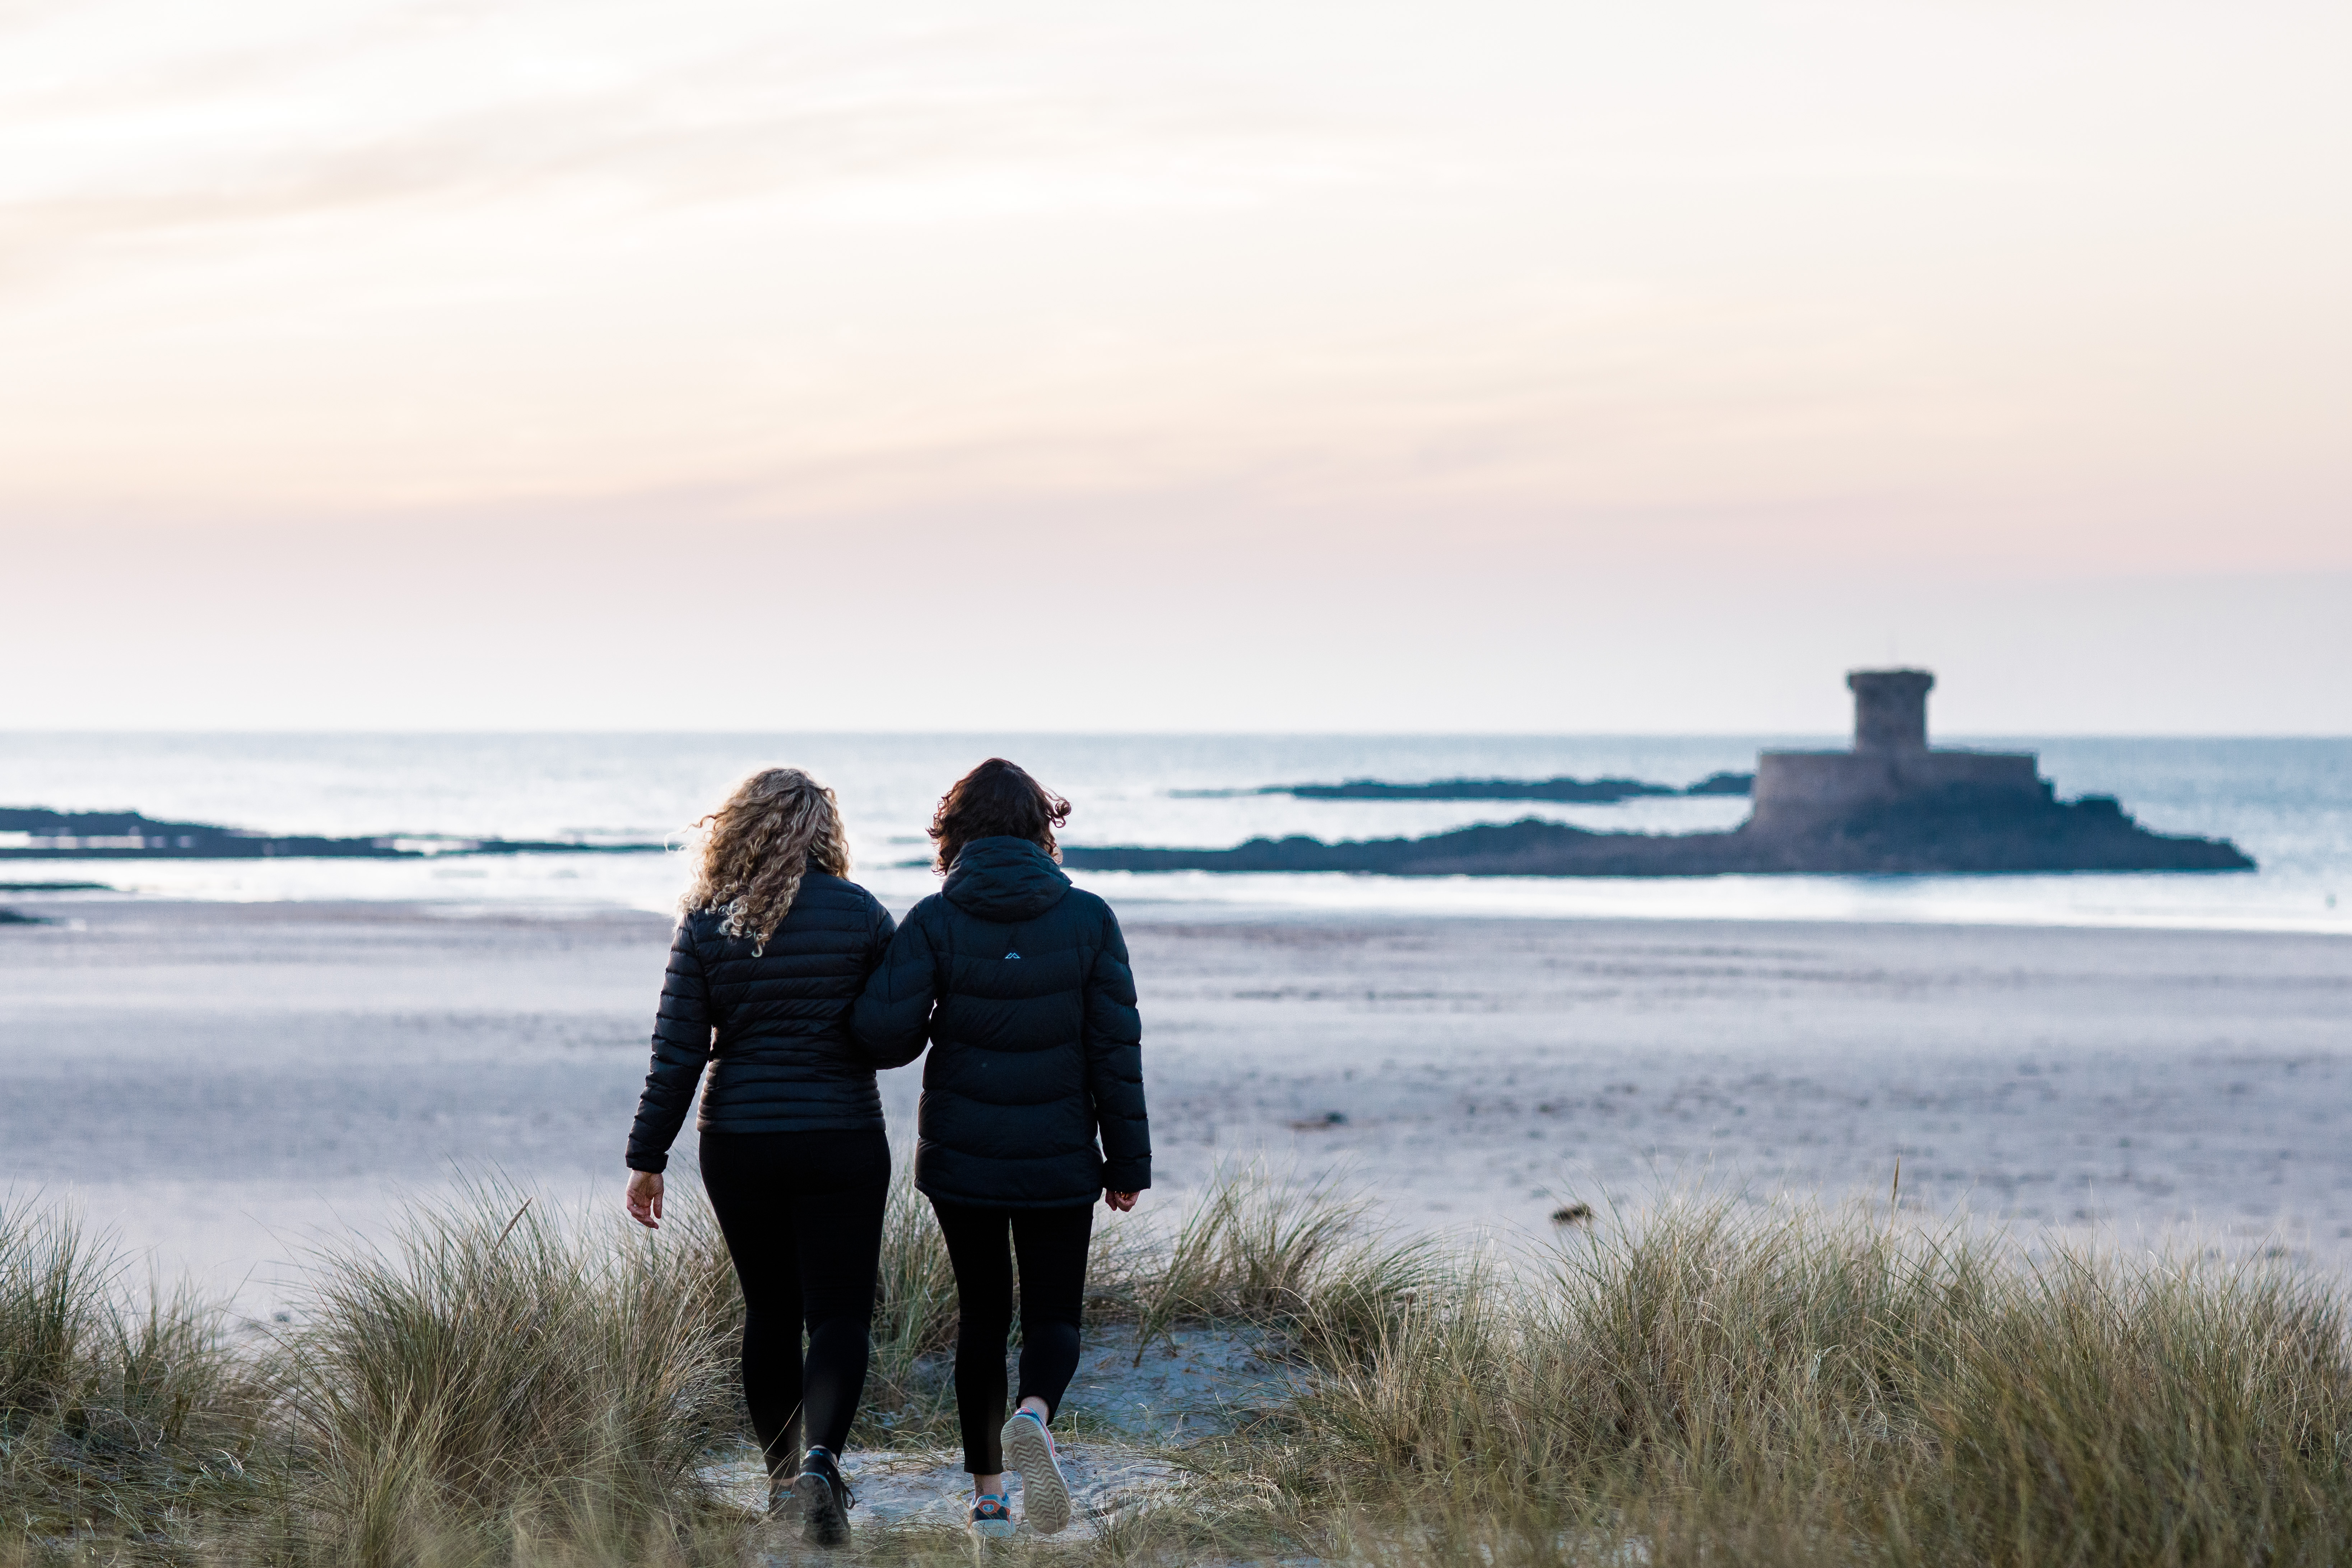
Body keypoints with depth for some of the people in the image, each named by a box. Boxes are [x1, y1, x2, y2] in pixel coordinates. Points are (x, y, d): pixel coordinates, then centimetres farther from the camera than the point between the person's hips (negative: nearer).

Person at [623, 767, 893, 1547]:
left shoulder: (708, 926, -3)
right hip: (842, 1145, -2)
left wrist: (647, 1158, 2)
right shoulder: (862, 915, -5)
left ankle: (783, 1477, 25)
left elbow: (676, 1055, -4)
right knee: (839, 1312, 0)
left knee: (770, 1310, 16)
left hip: (739, 1147, 2)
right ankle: (821, 1457, -23)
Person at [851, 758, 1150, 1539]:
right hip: (1059, 1161, -1)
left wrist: (930, 1035, 7)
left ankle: (988, 1495, 16)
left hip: (961, 1156, 1)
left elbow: (883, 1028, -17)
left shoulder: (936, 920, -7)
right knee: (1053, 1317, 8)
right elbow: (1117, 1049, -4)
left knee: (983, 1316, 15)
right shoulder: (1089, 918, -5)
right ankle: (1034, 1414, -24)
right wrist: (1128, 1162, 2)